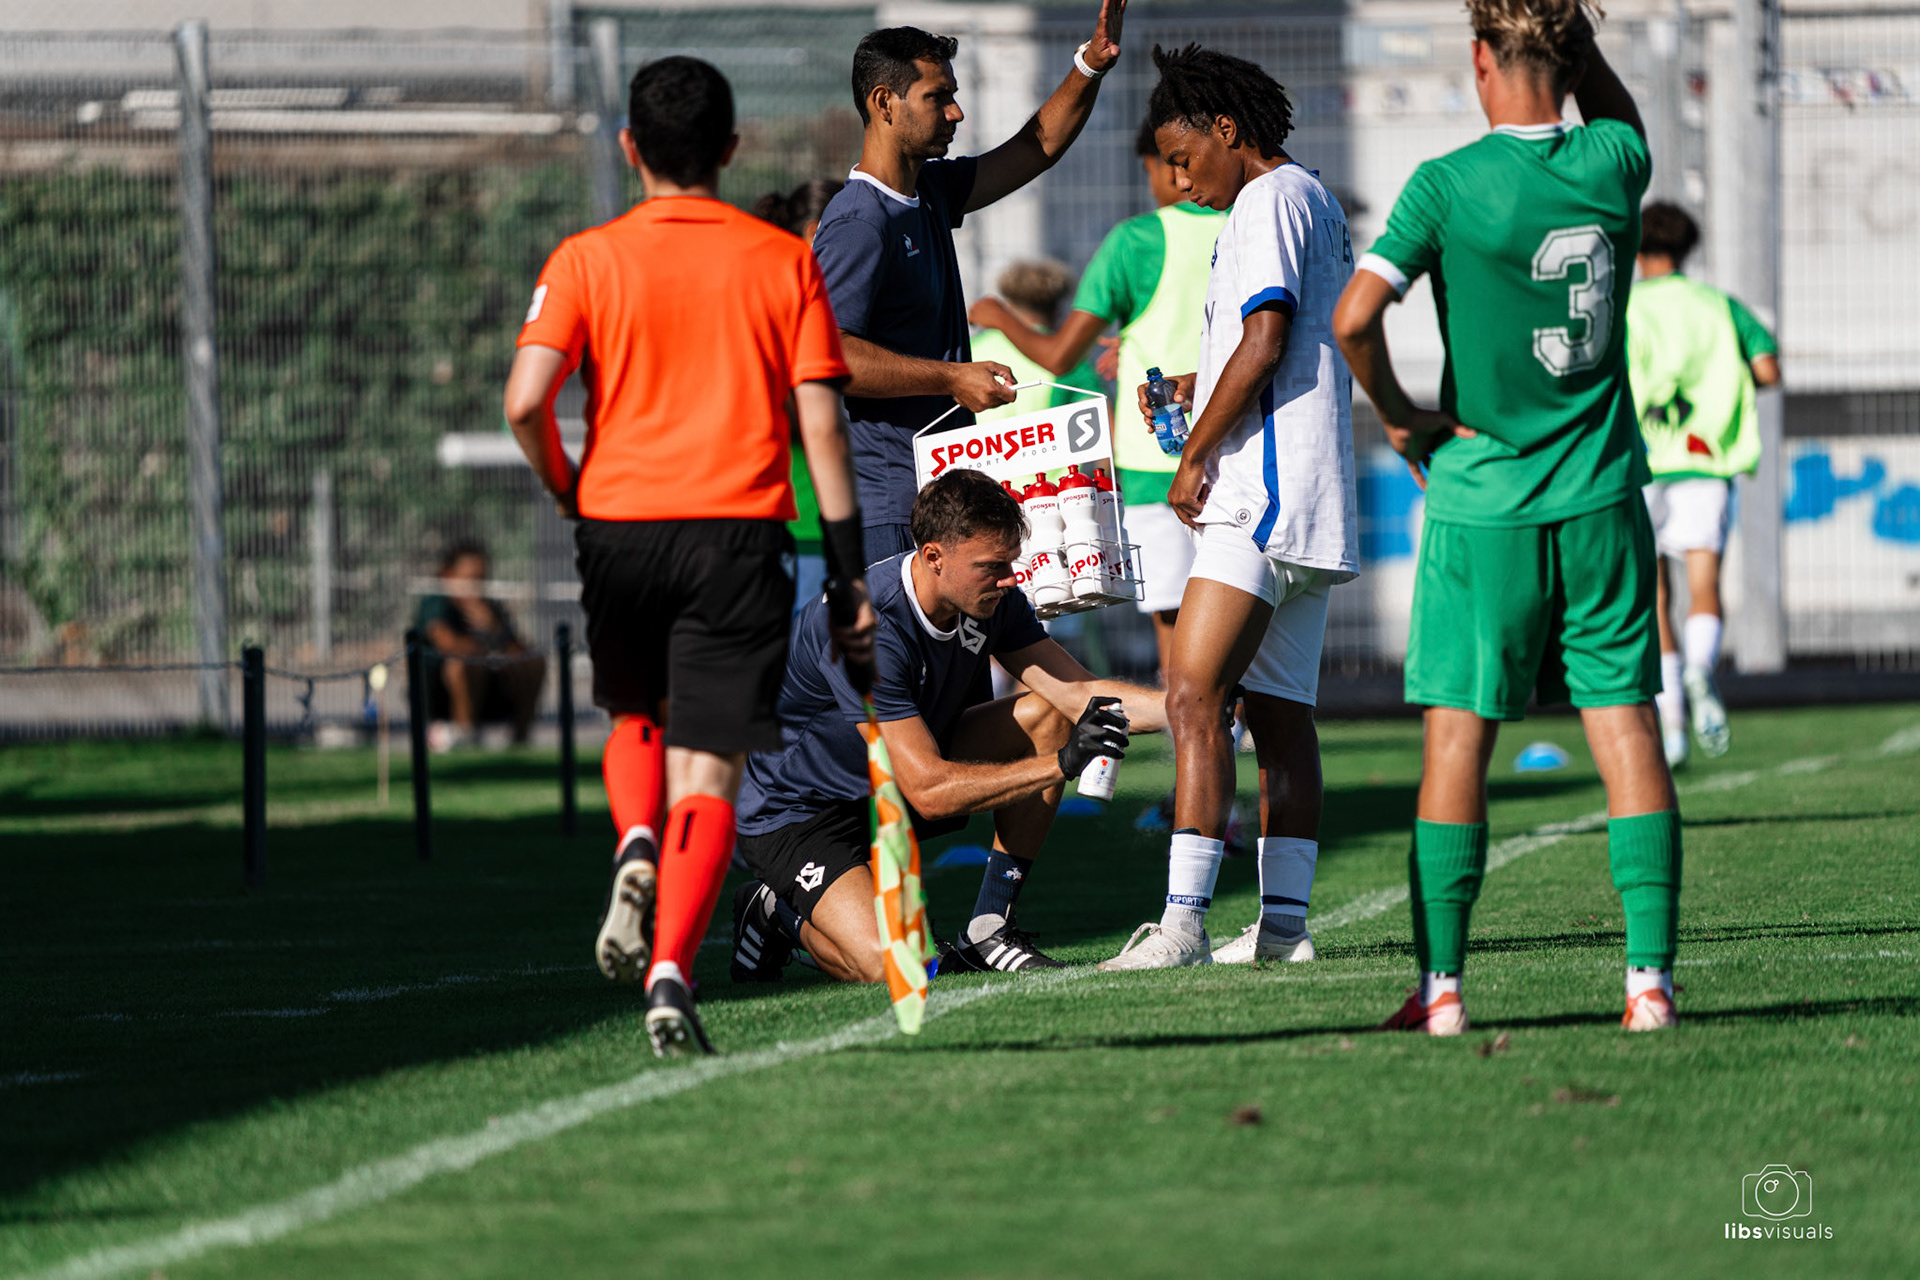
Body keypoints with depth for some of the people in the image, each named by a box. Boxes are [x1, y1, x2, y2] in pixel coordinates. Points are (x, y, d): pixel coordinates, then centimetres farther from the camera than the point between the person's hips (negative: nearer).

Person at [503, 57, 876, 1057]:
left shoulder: (587, 260, 2)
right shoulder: (784, 262, 5)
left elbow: (526, 402, -9)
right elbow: (821, 425, 0)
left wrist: (566, 491, 10)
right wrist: (848, 576, 4)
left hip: (619, 522, 1)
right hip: (740, 529, -1)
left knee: (637, 718, 26)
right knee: (706, 775, 1)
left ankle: (636, 848, -3)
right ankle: (670, 971, -16)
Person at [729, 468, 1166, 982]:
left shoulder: (988, 596, -11)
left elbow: (1079, 693, -5)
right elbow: (929, 792, -35)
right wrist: (1061, 764, -38)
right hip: (793, 814, -8)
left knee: (1046, 715, -9)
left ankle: (988, 930, -2)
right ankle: (782, 913, 6)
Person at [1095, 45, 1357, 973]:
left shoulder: (1267, 203, -9)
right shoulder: (1317, 203, 22)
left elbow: (1265, 342, -19)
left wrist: (1193, 458, -11)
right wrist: (1200, 390, 18)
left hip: (1264, 493, -11)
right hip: (1311, 507, 11)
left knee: (1194, 697, -15)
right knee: (1279, 711, 10)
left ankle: (1183, 921, -22)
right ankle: (1283, 922, 8)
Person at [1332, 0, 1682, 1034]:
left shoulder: (1449, 185, -11)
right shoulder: (1615, 163, -1)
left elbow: (1355, 317, -19)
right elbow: (1621, 113, 25)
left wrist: (1398, 414, -3)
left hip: (1481, 505, -3)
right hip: (1602, 501, 3)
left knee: (1457, 742, 3)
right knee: (1628, 732, 3)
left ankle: (1440, 988, 1)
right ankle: (1650, 978, -4)